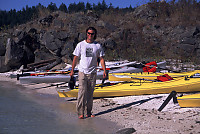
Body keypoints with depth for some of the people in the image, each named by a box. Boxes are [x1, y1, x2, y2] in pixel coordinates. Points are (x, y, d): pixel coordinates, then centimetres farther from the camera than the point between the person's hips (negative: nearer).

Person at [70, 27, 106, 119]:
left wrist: (104, 71, 0)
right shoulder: (81, 45, 2)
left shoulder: (98, 46, 5)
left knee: (90, 93, 7)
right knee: (82, 92, -10)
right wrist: (72, 70, 3)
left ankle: (88, 112, 15)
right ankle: (80, 112, -8)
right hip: (82, 72, -2)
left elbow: (101, 59, 8)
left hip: (92, 73, 2)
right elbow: (76, 58, 5)